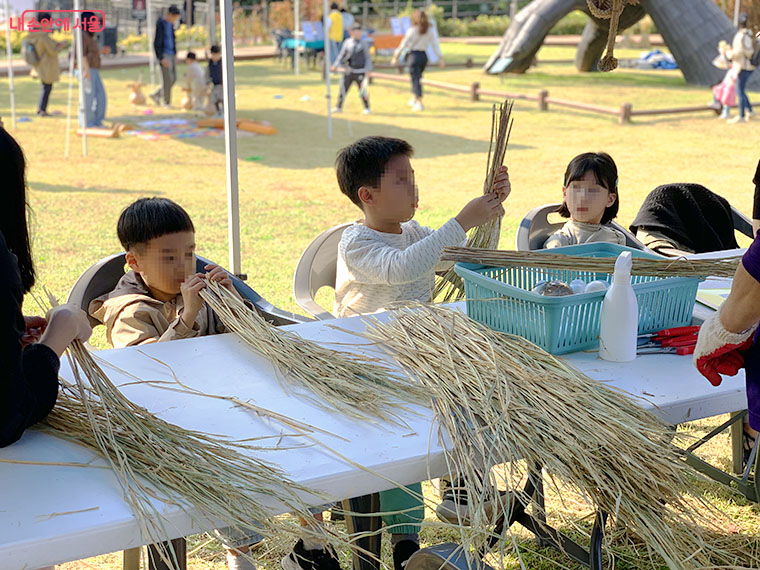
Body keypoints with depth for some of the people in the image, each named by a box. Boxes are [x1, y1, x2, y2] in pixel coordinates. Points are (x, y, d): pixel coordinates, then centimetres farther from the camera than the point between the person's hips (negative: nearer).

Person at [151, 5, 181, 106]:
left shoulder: (170, 24, 10)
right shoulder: (160, 24, -16)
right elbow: (156, 43, -18)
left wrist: (175, 55, 16)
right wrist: (162, 59, -22)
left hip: (171, 55, 8)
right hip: (164, 55, -8)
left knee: (173, 78, 9)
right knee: (167, 80, -6)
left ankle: (156, 95, 23)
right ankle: (167, 102, 4)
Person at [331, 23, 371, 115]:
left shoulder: (363, 44, -1)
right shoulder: (347, 43, 2)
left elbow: (368, 58, 1)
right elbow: (341, 55, 9)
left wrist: (367, 69, -8)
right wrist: (335, 65, 1)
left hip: (360, 72, -2)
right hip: (348, 71, 2)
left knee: (363, 90, 1)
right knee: (343, 89, 4)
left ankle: (367, 108, 14)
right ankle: (338, 107, 16)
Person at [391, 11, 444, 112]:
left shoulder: (412, 30, -10)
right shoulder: (429, 30, 1)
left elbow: (403, 44, -6)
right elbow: (435, 44, 1)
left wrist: (396, 57, 2)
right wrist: (440, 58, 5)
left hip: (414, 55, -5)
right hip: (424, 55, 5)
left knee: (415, 79, -1)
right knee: (417, 78, 22)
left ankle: (419, 103, -8)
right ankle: (413, 99, 31)